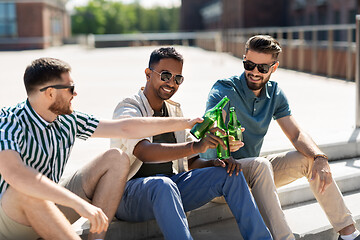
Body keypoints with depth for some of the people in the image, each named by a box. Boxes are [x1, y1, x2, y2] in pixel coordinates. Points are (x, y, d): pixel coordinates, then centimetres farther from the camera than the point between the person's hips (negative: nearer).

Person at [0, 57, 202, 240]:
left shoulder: (67, 120, -1)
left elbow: (124, 128, 5)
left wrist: (183, 123, 7)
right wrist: (80, 204, -48)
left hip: (50, 204, 7)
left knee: (116, 159, -2)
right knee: (26, 190, -42)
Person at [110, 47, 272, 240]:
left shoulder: (175, 111, 14)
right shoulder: (128, 109, -10)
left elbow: (191, 161, 16)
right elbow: (144, 151, -31)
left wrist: (214, 163, -8)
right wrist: (196, 146, -43)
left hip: (172, 186, 7)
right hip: (131, 192, -7)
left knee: (229, 173, -8)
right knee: (162, 184, -40)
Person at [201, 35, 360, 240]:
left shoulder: (274, 93, 3)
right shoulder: (224, 90, -15)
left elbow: (297, 135, -2)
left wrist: (320, 157, -22)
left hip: (255, 171, 6)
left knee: (310, 159, -10)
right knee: (260, 164, -36)